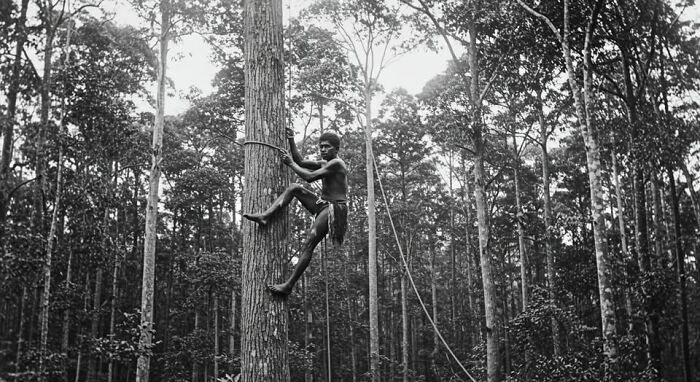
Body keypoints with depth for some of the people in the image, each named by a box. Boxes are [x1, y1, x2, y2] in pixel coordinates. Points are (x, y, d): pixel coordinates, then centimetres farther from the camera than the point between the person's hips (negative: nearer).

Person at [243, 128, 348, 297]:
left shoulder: (336, 163, -12)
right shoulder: (324, 163, 18)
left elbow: (310, 177, -18)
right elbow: (300, 162, 22)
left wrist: (291, 163, -8)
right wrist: (291, 141, 16)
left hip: (334, 209, -9)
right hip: (322, 205, 9)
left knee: (308, 244, -18)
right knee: (294, 188, 1)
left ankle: (289, 285, -19)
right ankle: (265, 216, -6)